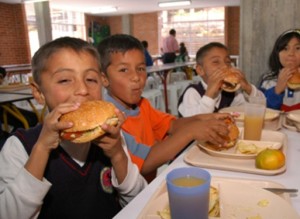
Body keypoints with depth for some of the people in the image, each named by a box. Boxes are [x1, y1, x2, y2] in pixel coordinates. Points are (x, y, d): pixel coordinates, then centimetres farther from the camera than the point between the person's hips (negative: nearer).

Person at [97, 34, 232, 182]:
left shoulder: (141, 104, 5)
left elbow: (172, 124, 5)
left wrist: (201, 120, -14)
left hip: (151, 182, 9)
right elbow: (145, 163, -27)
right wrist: (190, 132, -30)